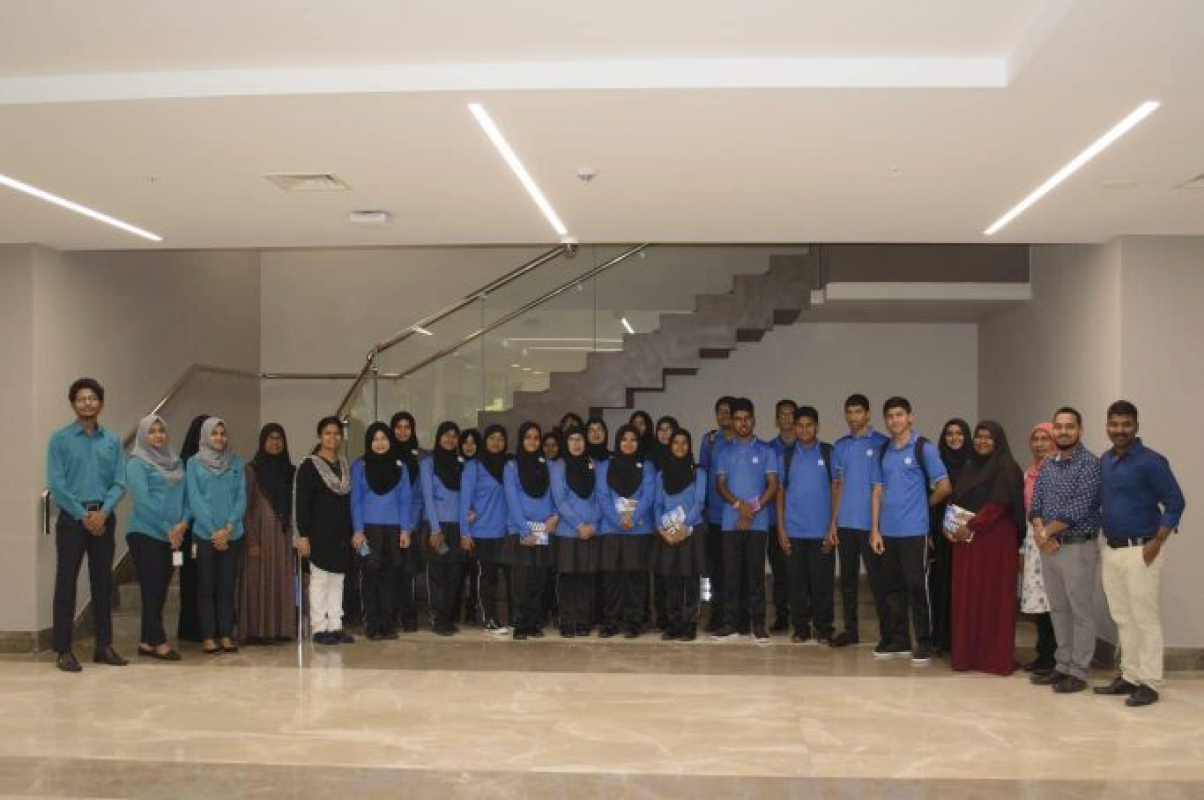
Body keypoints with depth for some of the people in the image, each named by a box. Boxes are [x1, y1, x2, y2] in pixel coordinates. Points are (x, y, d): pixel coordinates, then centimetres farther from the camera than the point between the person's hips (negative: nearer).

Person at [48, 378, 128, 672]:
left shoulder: (112, 440, 7)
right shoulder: (60, 439, -2)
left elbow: (119, 482, 3)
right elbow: (56, 484, -8)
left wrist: (103, 512, -12)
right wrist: (83, 515, -12)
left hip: (103, 518, 3)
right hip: (72, 517, -3)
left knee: (103, 582, 8)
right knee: (66, 582, -2)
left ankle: (104, 646, 16)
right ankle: (64, 650, 3)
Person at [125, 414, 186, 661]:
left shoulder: (175, 462, 14)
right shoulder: (137, 463, -5)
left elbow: (183, 495, 11)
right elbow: (142, 500, -12)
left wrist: (183, 522, -6)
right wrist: (167, 528, -13)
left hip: (171, 536, 6)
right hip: (145, 533, -6)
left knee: (161, 588, 8)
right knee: (152, 588, -5)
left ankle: (147, 641, 15)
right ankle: (158, 642, -1)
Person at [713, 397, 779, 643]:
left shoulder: (765, 451, 6)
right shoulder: (726, 451, 12)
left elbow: (773, 485, 1)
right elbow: (720, 485, 6)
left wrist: (753, 512, -9)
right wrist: (739, 504, -12)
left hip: (758, 522, -2)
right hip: (730, 521, 2)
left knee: (755, 572, -1)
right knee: (732, 573, 2)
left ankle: (758, 624, 4)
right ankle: (732, 623, 8)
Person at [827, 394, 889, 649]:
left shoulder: (881, 444, -3)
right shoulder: (840, 446, 11)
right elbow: (838, 485, 13)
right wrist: (833, 522, 8)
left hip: (870, 522, -5)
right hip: (845, 523, 5)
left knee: (876, 579, -2)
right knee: (847, 578, 10)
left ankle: (887, 632, 5)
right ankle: (850, 630, 19)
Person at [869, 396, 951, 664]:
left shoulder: (923, 448, -4)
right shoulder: (883, 451, 11)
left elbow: (944, 487, -6)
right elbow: (878, 492, 11)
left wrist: (923, 504, 7)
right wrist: (875, 529, 4)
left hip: (914, 531, -5)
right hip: (887, 532, 5)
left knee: (917, 588, -2)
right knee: (892, 588, 10)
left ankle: (924, 645, 6)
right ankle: (897, 641, 20)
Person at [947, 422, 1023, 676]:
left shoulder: (1005, 468, -4)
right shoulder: (968, 467, 17)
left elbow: (998, 504, -13)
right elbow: (956, 500, 17)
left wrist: (971, 527, -17)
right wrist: (948, 525, 1)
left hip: (994, 539, -6)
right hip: (965, 539, 6)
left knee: (993, 597, -3)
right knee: (967, 596, 5)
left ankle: (996, 656, 3)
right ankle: (967, 653, 10)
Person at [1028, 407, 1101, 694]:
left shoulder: (1090, 464, -11)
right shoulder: (1047, 465, 12)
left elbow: (1080, 508, -19)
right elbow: (1035, 504, 8)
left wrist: (1047, 531, -11)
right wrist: (1040, 532, -10)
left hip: (1078, 548, -7)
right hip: (1049, 548, 7)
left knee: (1081, 612, 1)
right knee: (1058, 610, 13)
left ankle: (1078, 672, 7)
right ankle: (1062, 665, 23)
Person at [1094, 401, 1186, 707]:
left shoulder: (1151, 461, -12)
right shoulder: (1104, 461, 10)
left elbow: (1176, 503, -11)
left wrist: (1156, 543, -16)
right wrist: (1106, 537, 11)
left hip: (1140, 551, -7)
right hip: (1111, 551, 7)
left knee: (1145, 619, -3)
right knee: (1123, 619, 13)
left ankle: (1149, 684, 4)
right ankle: (1129, 676, 22)